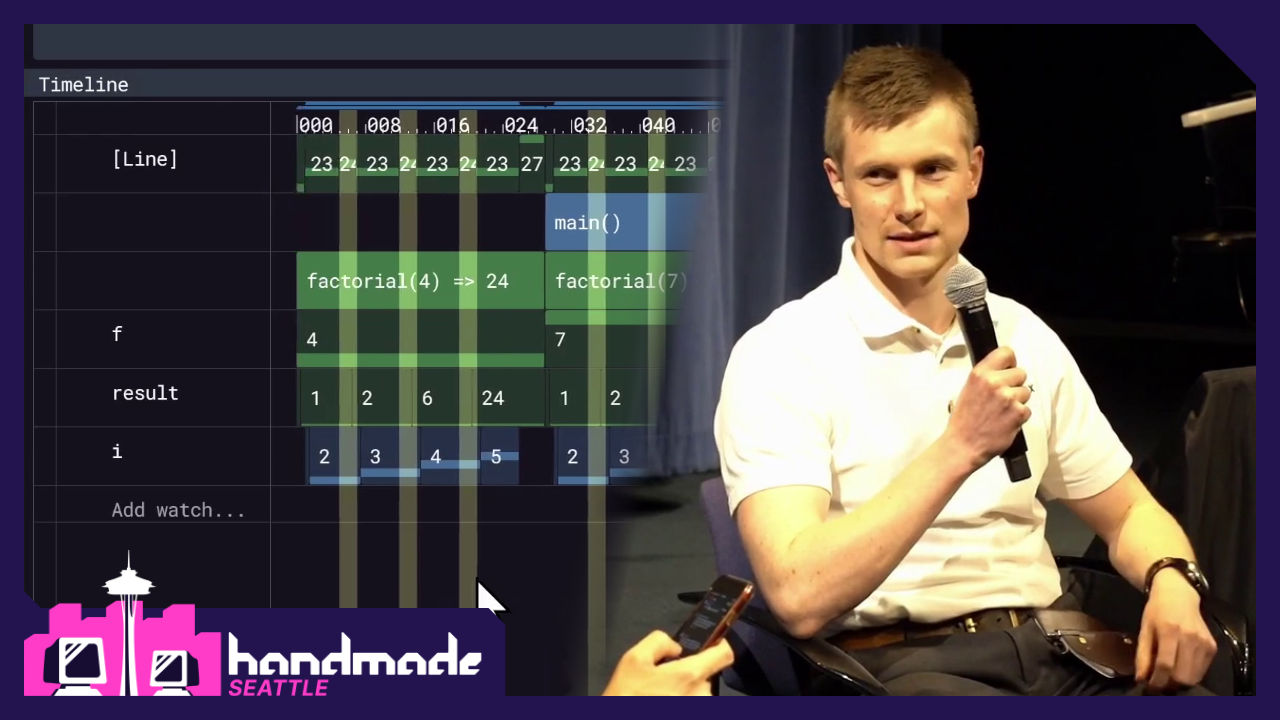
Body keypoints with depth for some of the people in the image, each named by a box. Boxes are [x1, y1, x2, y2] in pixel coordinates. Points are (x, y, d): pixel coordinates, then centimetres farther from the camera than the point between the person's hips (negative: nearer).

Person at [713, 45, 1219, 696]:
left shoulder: (1023, 337, 13)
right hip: (894, 663, -7)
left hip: (1054, 648, 7)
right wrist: (959, 449, -21)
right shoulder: (780, 355, -6)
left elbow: (1130, 515, 22)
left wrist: (1172, 582, 0)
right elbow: (799, 597, -19)